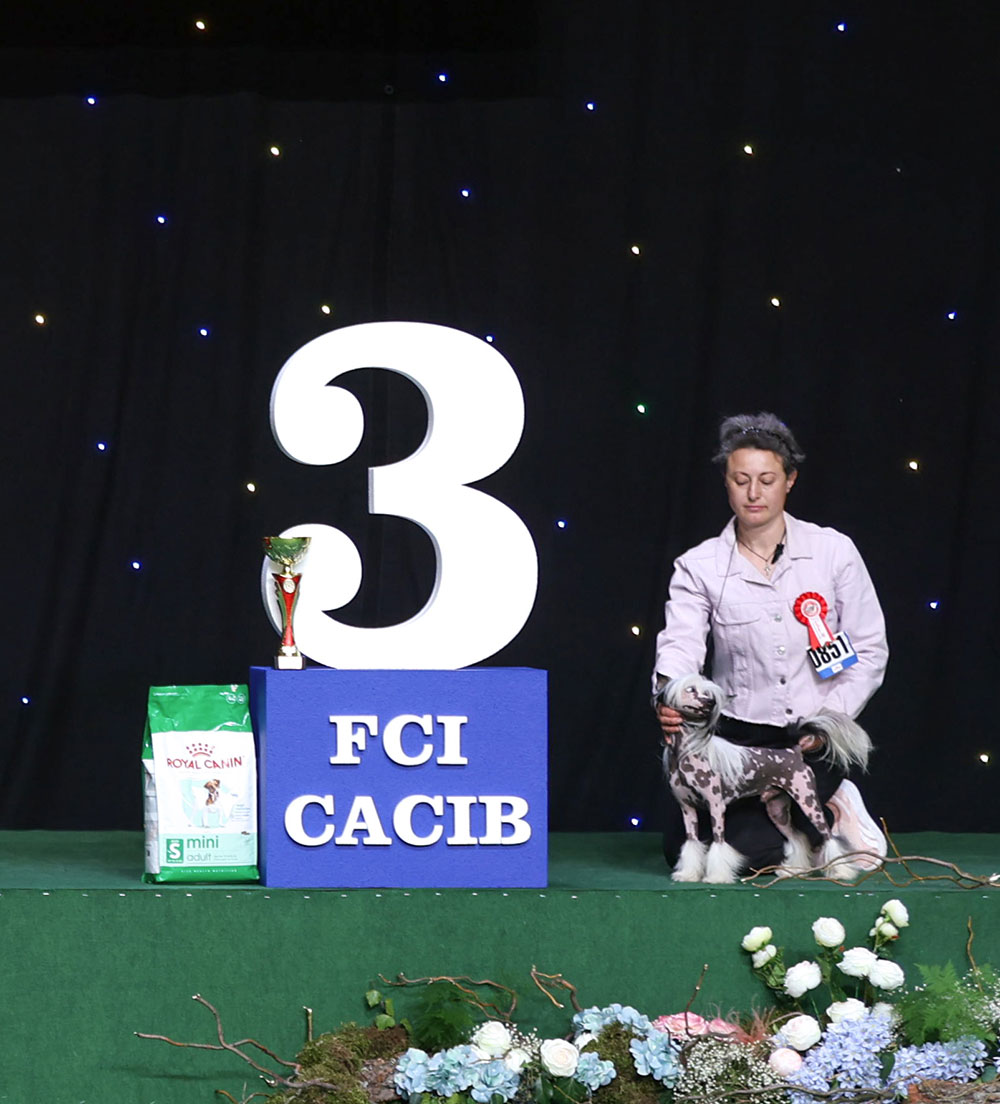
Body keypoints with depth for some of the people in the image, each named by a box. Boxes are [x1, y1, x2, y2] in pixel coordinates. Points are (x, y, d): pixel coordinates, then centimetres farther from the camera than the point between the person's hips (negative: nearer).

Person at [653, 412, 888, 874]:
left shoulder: (834, 551, 1)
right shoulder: (699, 567, 1)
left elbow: (870, 651, 3)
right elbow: (680, 643, -15)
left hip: (815, 744, -3)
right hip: (739, 739, 3)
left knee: (741, 847, -20)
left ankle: (828, 817, 10)